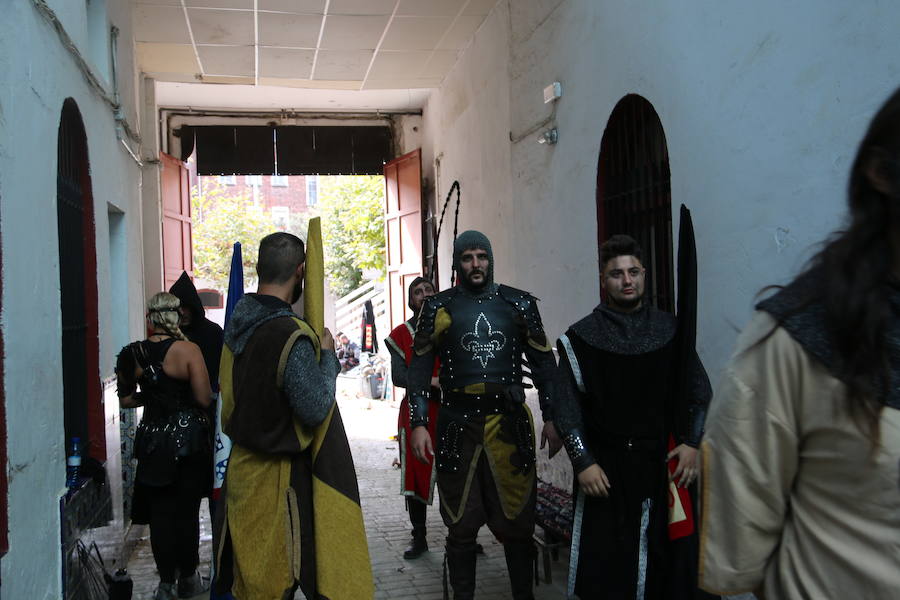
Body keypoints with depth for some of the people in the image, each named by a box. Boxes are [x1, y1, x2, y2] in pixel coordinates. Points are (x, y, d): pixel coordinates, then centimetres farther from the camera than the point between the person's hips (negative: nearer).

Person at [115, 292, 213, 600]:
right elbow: (204, 399, -16)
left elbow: (126, 399, 7)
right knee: (187, 511, 10)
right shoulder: (188, 350, -15)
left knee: (160, 512, 11)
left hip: (152, 440, 3)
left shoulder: (133, 354, -1)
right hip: (189, 439, -3)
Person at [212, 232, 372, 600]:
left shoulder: (237, 323, 1)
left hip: (243, 467, 7)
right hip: (280, 478, -7)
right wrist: (327, 356, -9)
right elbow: (315, 408, -24)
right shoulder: (291, 336, -24)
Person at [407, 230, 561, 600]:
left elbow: (543, 362, 9)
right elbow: (420, 368, 4)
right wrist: (418, 424, -4)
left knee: (517, 521, 6)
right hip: (457, 425, 0)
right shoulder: (438, 307, 4)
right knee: (461, 526, 9)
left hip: (510, 422, 1)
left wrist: (552, 417, 4)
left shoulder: (519, 304, 6)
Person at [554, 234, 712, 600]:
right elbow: (567, 406, -2)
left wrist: (693, 443, 0)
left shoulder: (670, 330, 8)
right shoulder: (581, 337, 0)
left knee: (669, 569, 7)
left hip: (665, 465, 2)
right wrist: (583, 462, -8)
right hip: (605, 472, -2)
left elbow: (700, 391, 11)